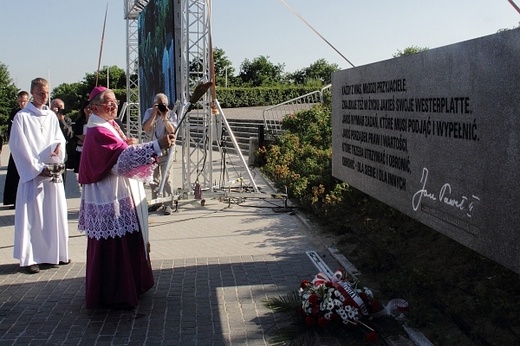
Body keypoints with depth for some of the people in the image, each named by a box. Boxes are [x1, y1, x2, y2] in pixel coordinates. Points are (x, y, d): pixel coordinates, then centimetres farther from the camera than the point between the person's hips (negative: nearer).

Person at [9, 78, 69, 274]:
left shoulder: (51, 116, 10)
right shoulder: (22, 117, -5)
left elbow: (60, 138, 13)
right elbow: (19, 147, -8)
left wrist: (58, 146, -12)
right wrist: (37, 168, -13)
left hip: (53, 173, 5)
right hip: (32, 174, -5)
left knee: (54, 212, 8)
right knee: (32, 216, -3)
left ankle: (53, 253, 19)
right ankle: (29, 258, 5)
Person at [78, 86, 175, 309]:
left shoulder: (110, 126, 14)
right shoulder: (98, 132, -18)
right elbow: (123, 158, -31)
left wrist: (128, 145, 1)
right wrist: (157, 146, -40)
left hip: (121, 197, 10)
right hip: (110, 199, -10)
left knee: (127, 244, 17)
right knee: (114, 247, -3)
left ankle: (129, 286, 29)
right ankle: (114, 296, 8)